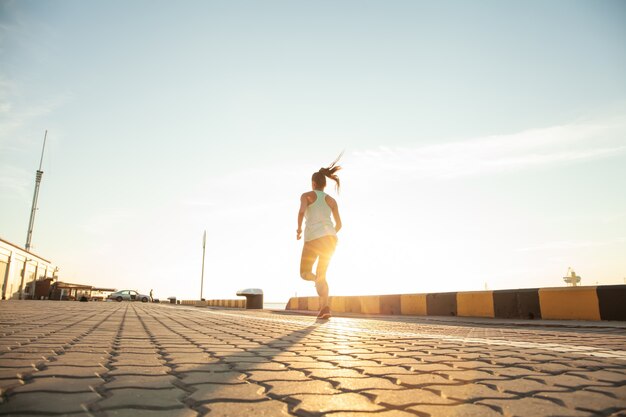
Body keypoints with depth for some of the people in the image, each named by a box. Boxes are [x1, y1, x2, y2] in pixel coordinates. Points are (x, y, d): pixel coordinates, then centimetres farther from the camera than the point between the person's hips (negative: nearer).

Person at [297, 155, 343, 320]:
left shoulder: (306, 195, 6)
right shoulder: (331, 200, 17)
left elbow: (301, 211, -16)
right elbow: (338, 224, 16)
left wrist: (299, 229, -2)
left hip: (314, 238, -4)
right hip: (330, 238, 5)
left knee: (305, 274, 11)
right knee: (320, 275, 18)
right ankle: (323, 309, 4)